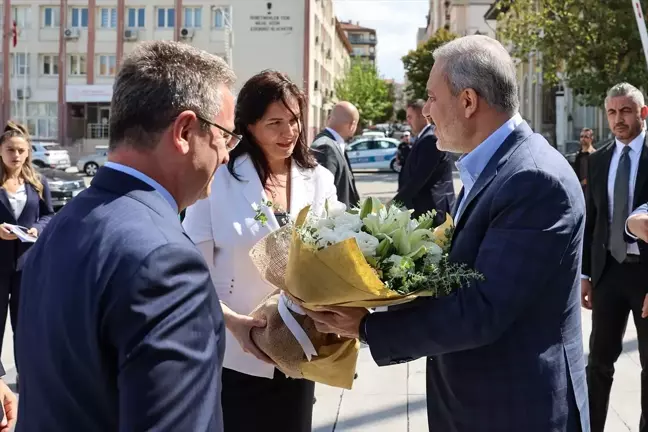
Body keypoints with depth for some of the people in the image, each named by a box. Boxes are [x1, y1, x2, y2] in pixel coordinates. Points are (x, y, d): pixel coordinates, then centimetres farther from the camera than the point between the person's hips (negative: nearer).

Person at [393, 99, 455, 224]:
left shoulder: (431, 139, -15)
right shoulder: (422, 138, 16)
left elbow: (419, 177, -20)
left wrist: (396, 201, -16)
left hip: (431, 209, -10)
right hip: (426, 207, 10)